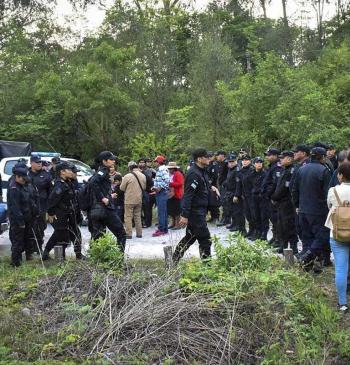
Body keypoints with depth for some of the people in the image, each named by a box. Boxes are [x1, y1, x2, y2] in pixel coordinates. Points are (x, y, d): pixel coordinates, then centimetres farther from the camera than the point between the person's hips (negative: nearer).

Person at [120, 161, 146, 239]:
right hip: (139, 200, 5)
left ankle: (128, 234, 1)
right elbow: (144, 187, 7)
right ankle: (139, 233, 18)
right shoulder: (143, 176, 1)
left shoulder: (127, 176, -15)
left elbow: (122, 188, -7)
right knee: (138, 216, 15)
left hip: (129, 200, -5)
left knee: (128, 217, 2)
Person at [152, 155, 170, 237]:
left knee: (161, 212, -10)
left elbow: (166, 180, -23)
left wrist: (159, 188, -18)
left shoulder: (163, 169, -12)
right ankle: (165, 229, 17)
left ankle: (161, 229, -9)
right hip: (160, 193, 10)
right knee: (163, 212, 12)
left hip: (162, 192, -10)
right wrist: (155, 187, 10)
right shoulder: (159, 169, 19)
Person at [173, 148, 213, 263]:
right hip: (196, 212, -11)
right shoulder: (194, 174, -19)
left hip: (199, 211, 11)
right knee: (205, 239, -5)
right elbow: (187, 195, -24)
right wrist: (185, 215, -26)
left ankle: (173, 261, 26)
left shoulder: (202, 171, 13)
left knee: (190, 237, 18)